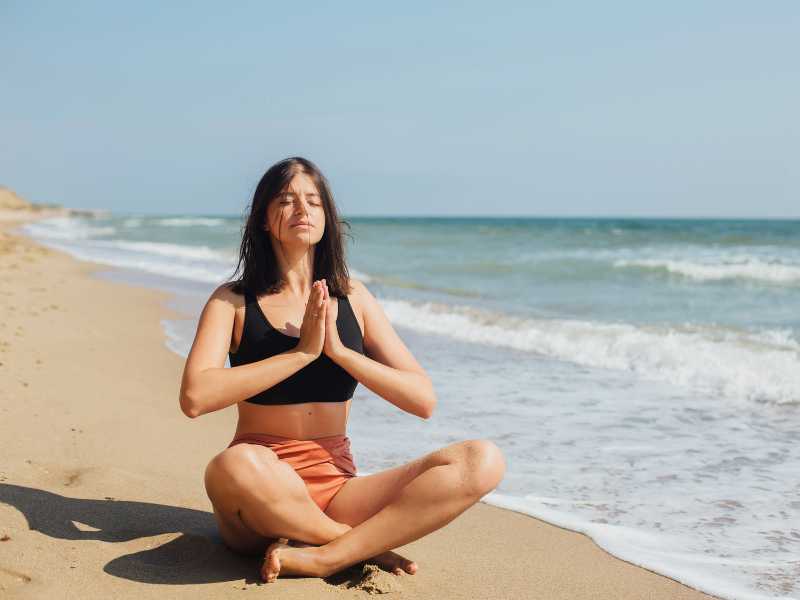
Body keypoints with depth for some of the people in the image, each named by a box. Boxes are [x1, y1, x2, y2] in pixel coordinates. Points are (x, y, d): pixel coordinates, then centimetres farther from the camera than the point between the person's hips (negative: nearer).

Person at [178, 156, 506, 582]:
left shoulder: (352, 298, 9)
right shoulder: (233, 301, 2)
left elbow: (424, 401, 2)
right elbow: (194, 398, -16)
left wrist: (338, 349, -10)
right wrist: (302, 352, -16)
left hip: (335, 491, 3)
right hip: (261, 496, -3)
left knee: (483, 460, -17)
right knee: (236, 465, -40)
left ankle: (323, 557, -23)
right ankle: (368, 547, -14)